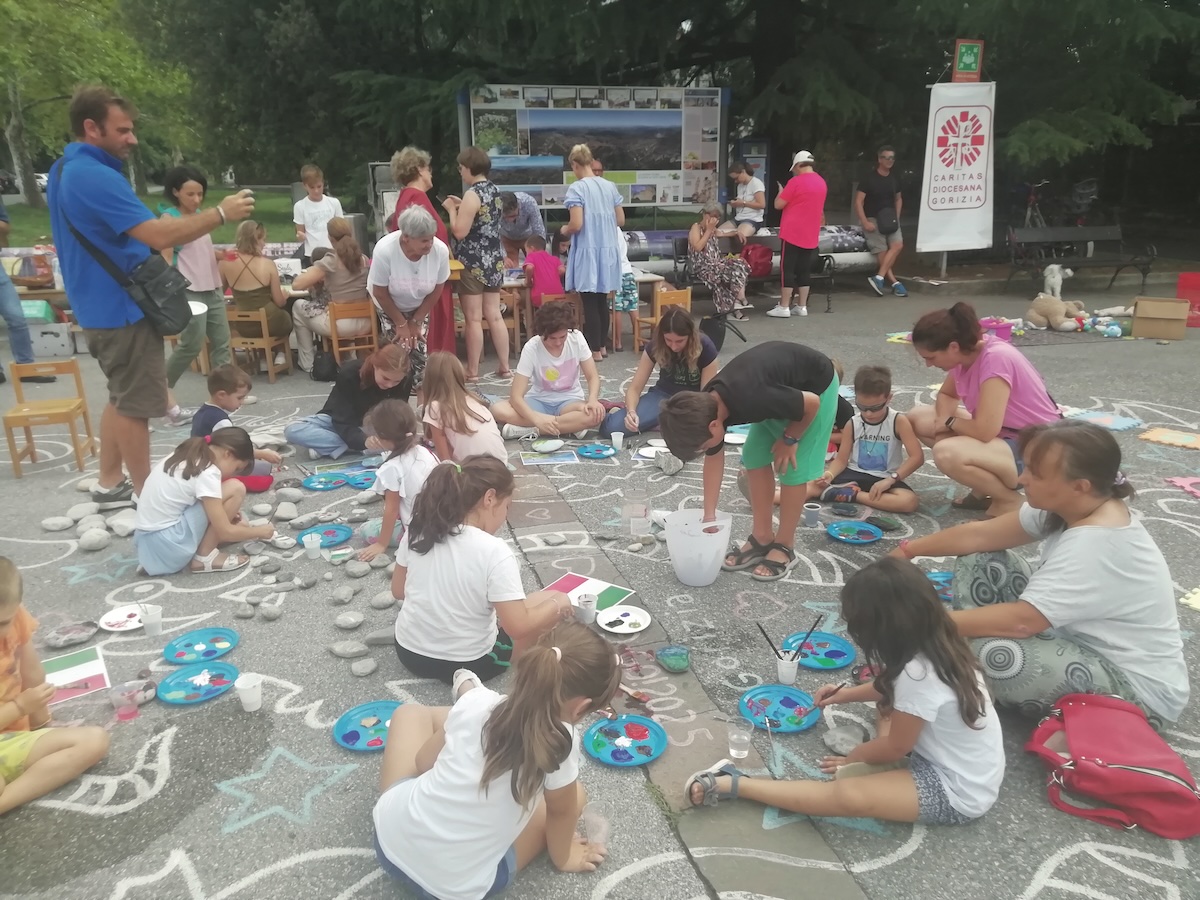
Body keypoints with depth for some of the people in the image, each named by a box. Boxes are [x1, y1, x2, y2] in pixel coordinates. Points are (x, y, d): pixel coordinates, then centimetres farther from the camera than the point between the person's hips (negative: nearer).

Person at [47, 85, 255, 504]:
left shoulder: (64, 170, 11)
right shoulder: (94, 176, -23)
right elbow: (159, 236, -30)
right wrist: (220, 213, -23)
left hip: (101, 304, 10)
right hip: (121, 308, -10)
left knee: (122, 397, 19)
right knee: (135, 404, -1)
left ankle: (110, 483, 27)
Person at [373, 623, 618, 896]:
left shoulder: (477, 701, -12)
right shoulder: (560, 742, -21)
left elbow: (423, 761, 4)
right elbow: (561, 811, -2)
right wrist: (562, 857, 18)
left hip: (391, 839, 3)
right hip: (459, 887, -3)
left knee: (412, 711, 21)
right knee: (574, 795, 15)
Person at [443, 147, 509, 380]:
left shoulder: (473, 194, -15)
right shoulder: (494, 190, 11)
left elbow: (459, 232, -18)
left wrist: (452, 209, -4)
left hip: (473, 262, -8)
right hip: (494, 260, 8)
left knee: (473, 319, -1)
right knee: (494, 315, 11)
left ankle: (472, 371, 6)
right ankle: (504, 366, 15)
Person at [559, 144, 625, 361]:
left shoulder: (577, 188, -11)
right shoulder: (609, 186, 7)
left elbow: (577, 224, -18)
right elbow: (620, 220, 12)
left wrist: (564, 230, 3)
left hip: (588, 252, -6)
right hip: (608, 250, 6)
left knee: (589, 303, 1)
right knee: (602, 300, 16)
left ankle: (594, 350, 5)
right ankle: (601, 344, 25)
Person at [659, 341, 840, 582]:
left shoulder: (751, 400, -41)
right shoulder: (707, 406, -16)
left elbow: (811, 403, -27)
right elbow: (714, 458, -2)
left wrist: (789, 439, -11)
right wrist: (709, 516, -2)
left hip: (816, 386, -7)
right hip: (784, 385, 7)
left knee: (792, 468, -8)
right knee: (754, 458, 4)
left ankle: (785, 547, 8)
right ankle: (762, 538, 16)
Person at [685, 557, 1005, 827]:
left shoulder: (917, 674, -30)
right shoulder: (935, 644, -5)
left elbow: (896, 747, -15)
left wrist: (853, 757, 2)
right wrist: (849, 694, 20)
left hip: (956, 793, -9)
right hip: (962, 768, 9)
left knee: (848, 795, -26)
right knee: (888, 702, 23)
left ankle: (733, 784, -20)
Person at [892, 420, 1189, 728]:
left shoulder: (1096, 546, -33)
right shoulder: (1070, 505, -7)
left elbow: (1020, 620, -34)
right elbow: (981, 534, 0)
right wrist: (907, 550, -3)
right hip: (1084, 639, 9)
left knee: (989, 652, -34)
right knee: (978, 561, 1)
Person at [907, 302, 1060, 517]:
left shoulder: (996, 358, -27)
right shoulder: (967, 352, -2)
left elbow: (984, 431, -33)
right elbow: (946, 395, 17)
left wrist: (950, 422, -12)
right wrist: (945, 419, -6)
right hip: (1002, 435, 10)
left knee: (946, 453, -34)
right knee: (918, 419, 5)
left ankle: (1009, 501, -7)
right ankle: (985, 488, 8)